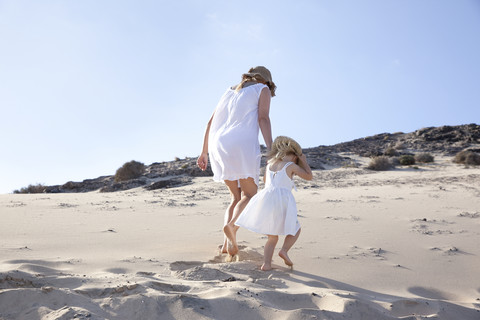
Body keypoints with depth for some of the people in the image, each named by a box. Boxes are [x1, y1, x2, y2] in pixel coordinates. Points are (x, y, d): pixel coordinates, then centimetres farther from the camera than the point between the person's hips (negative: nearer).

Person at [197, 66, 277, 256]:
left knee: (236, 197, 12)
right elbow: (263, 118, -5)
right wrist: (270, 149, -15)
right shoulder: (263, 89, 14)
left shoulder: (230, 92, 30)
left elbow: (211, 122, 23)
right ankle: (231, 225, -32)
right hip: (242, 144, -5)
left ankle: (227, 243, -5)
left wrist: (204, 152, 23)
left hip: (219, 146, 6)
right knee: (249, 195, -1)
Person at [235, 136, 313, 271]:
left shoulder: (269, 165, 21)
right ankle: (284, 250, -7)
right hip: (282, 200, -5)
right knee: (295, 230, 17)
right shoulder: (291, 166, 6)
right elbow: (309, 176, 16)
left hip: (265, 199, 5)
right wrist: (304, 162, 26)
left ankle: (266, 263, -2)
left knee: (272, 237, 16)